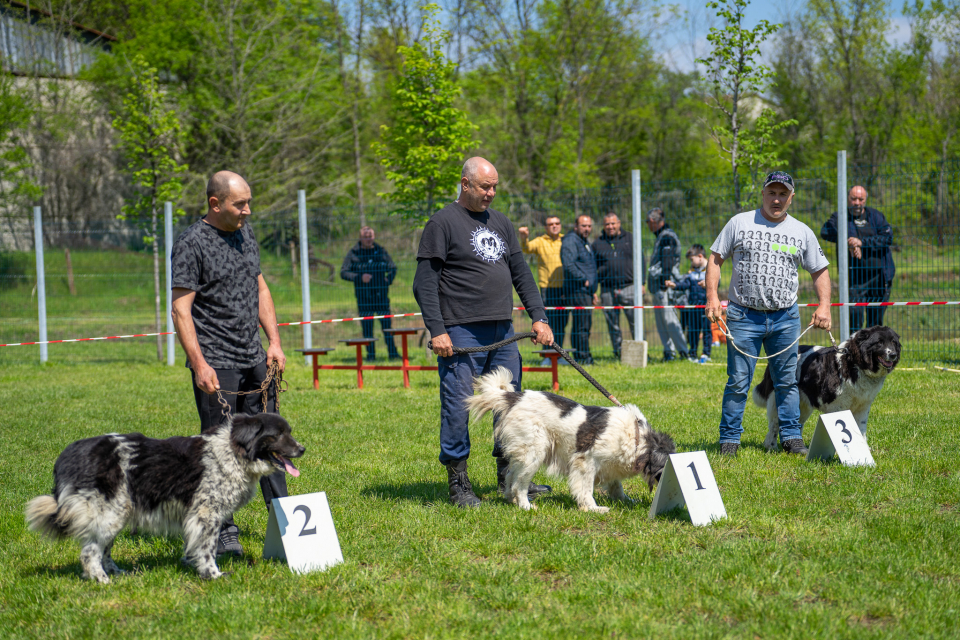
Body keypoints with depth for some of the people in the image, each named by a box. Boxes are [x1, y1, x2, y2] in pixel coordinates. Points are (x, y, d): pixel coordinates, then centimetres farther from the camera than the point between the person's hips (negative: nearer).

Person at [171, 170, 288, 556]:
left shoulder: (245, 232, 12)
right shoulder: (192, 243, -11)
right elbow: (181, 309, -13)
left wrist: (274, 341, 11)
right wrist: (199, 364, -19)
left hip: (254, 359, 7)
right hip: (216, 364, -7)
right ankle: (223, 534, 3)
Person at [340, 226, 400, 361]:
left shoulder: (381, 251, 9)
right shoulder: (353, 254, 2)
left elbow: (392, 268, 16)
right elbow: (343, 273, -3)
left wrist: (388, 279, -4)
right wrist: (359, 277, -16)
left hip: (381, 294, 1)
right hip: (363, 295, -1)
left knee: (386, 323, -3)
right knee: (367, 326, 1)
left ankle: (393, 353, 1)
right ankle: (370, 354, 9)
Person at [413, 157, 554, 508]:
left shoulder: (500, 222, 17)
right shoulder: (443, 223, -4)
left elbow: (521, 273, 20)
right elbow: (424, 282, -7)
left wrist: (538, 317, 10)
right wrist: (436, 330, -15)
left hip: (502, 332, 7)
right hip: (461, 333, -7)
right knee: (458, 406, -5)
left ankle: (509, 476, 19)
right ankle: (458, 482, 4)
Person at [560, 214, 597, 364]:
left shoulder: (585, 242, 23)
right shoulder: (570, 241, -9)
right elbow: (568, 264, -22)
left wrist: (593, 290, 26)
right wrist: (583, 280, -19)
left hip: (586, 290, 10)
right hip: (577, 289, -10)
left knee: (582, 325, 11)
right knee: (582, 325, -12)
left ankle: (581, 357, 14)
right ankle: (583, 357, -11)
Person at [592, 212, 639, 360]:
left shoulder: (630, 239, 10)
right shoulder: (597, 244, 11)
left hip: (629, 288, -1)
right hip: (607, 290, 1)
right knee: (613, 325, 4)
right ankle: (618, 354, 11)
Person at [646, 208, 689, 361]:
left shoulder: (667, 237, -11)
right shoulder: (661, 236, 20)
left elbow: (667, 262, -18)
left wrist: (664, 284, -22)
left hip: (665, 285, -10)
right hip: (658, 286, 10)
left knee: (669, 319, -11)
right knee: (660, 320, 10)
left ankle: (683, 351, -10)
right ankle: (668, 351, 12)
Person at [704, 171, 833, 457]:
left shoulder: (802, 232, 9)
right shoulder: (740, 223, 3)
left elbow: (820, 270, 15)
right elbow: (715, 259, 5)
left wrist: (824, 305, 1)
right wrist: (712, 296, -8)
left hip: (786, 318, 2)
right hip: (743, 316, -2)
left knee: (787, 381, 6)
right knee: (738, 382, -3)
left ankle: (791, 437, 13)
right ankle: (729, 439, 5)